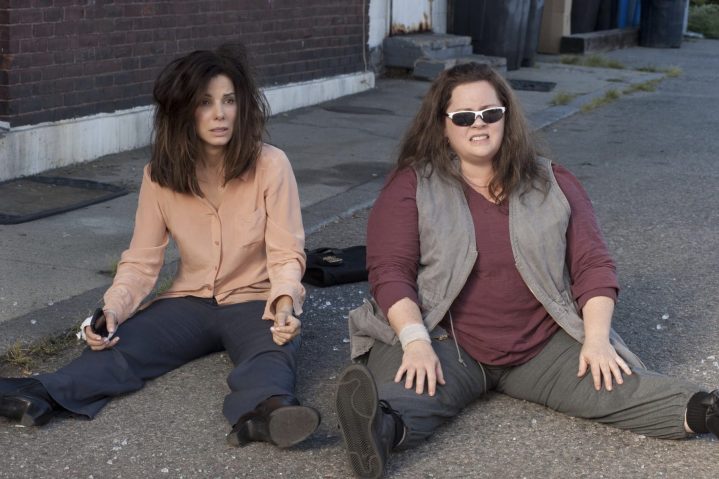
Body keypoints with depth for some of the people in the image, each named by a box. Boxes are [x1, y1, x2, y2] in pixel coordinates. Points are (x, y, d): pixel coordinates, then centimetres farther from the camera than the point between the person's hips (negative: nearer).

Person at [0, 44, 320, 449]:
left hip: (255, 301, -3)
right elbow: (141, 261, -2)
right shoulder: (161, 174, -4)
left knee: (274, 349, -37)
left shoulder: (270, 165, -12)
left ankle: (265, 410, -67)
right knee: (119, 343, -25)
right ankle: (44, 396, -48)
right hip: (191, 301, 3)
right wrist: (113, 309, -22)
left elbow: (286, 255, -13)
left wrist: (285, 305, -34)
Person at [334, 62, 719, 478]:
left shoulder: (552, 183, 9)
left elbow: (592, 264, 6)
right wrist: (416, 341, -23)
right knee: (401, 399, -35)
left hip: (545, 344, 3)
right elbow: (390, 272, -6)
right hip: (445, 342, -2)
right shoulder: (412, 186, 2)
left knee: (618, 389, -23)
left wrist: (596, 338, -10)